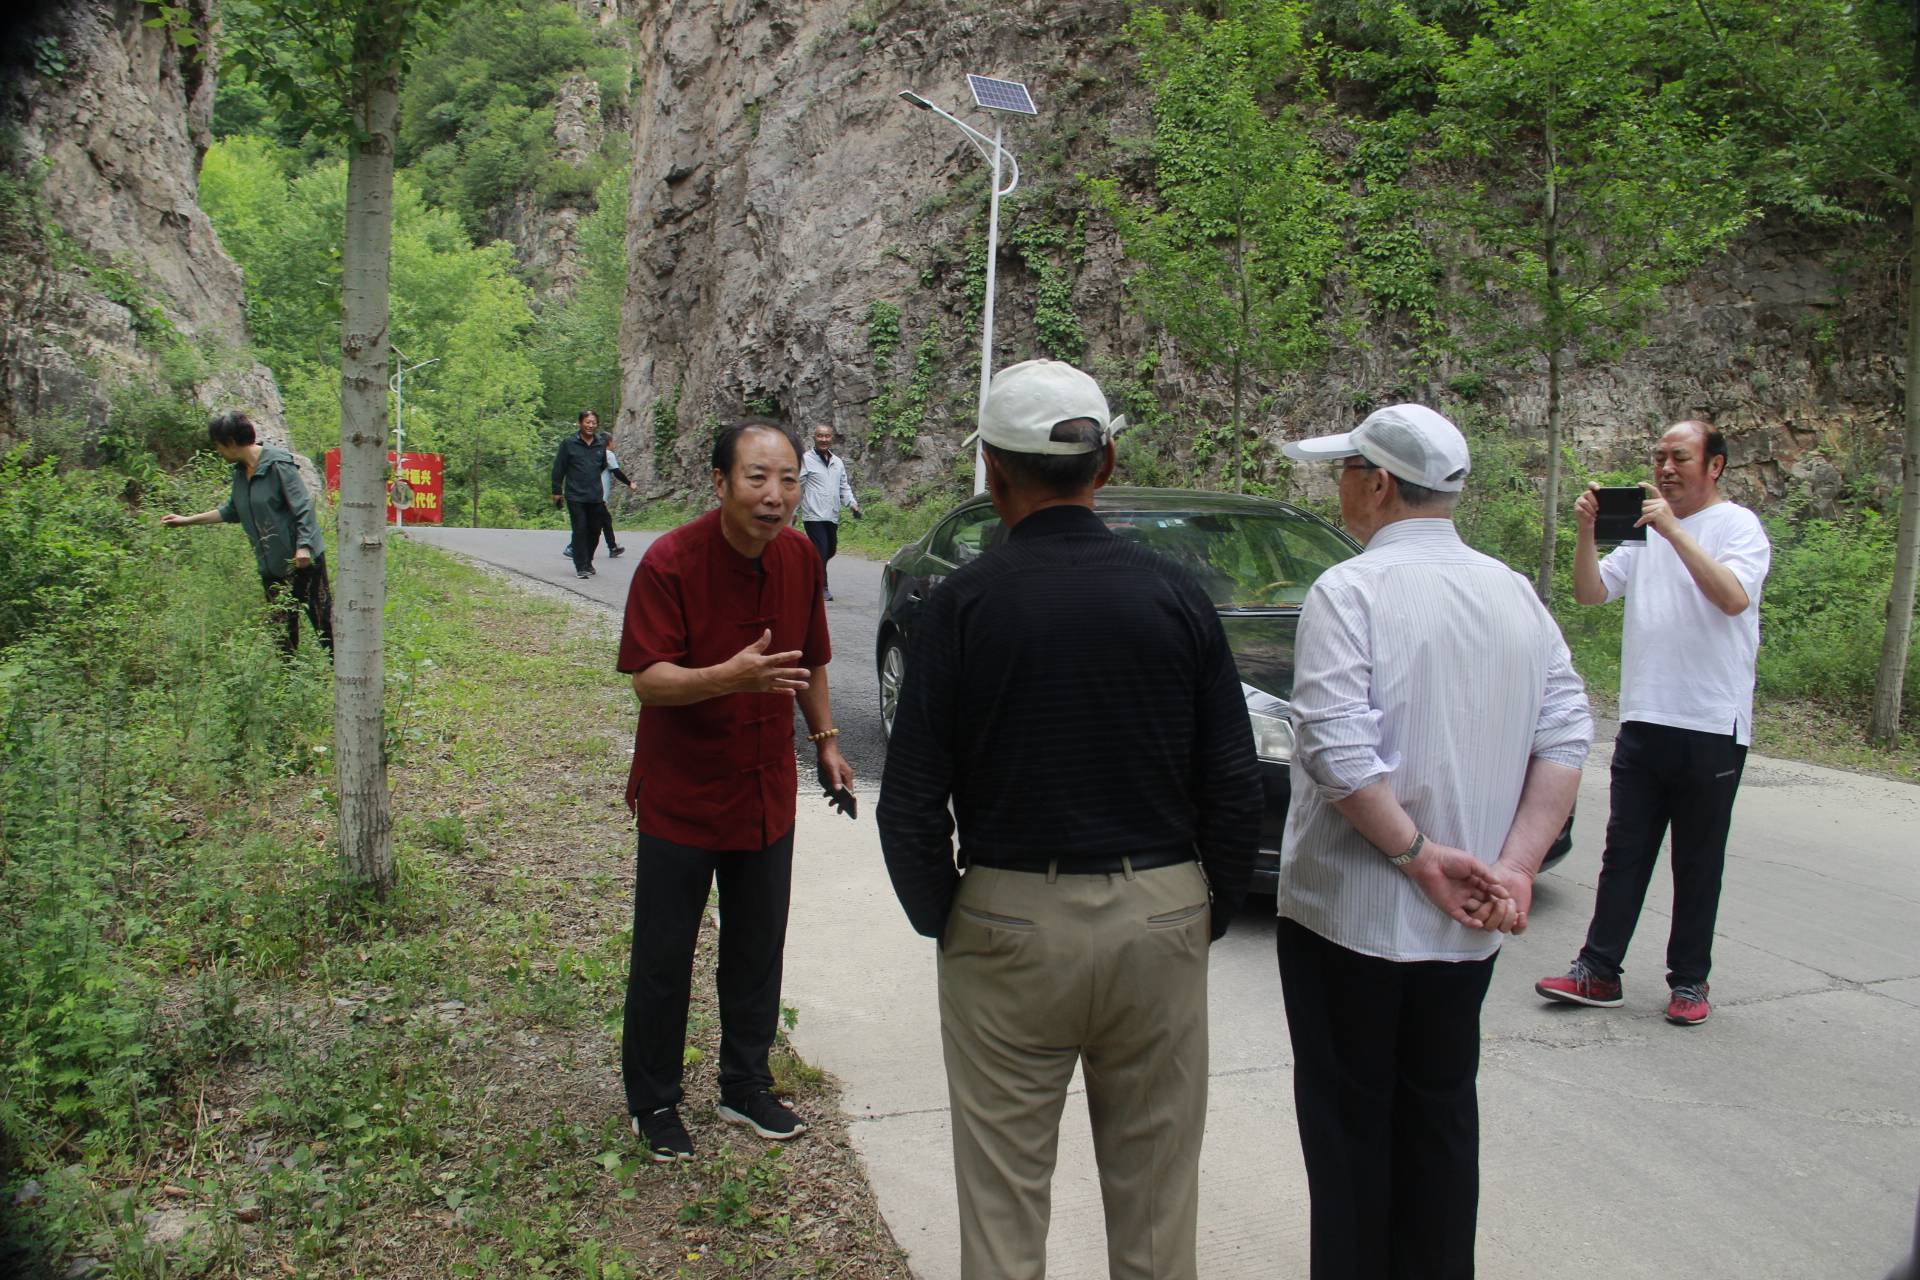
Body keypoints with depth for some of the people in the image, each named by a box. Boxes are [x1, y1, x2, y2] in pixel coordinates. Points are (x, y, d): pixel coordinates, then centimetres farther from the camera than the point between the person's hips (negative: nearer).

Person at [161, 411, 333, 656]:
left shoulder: (278, 464, -12)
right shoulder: (240, 472, 12)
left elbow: (303, 506, -16)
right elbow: (232, 511, 25)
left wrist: (303, 546, -25)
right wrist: (187, 520, 27)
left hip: (303, 559, -8)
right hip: (272, 565, 8)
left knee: (323, 620, -6)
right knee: (281, 627, 10)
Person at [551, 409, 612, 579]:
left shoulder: (601, 444, 8)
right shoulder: (569, 443, -4)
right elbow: (559, 468, 0)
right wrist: (557, 491, 0)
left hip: (596, 497, 4)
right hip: (575, 496, -4)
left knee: (595, 530, 7)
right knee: (580, 530, -6)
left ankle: (588, 562, 23)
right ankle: (581, 567, -1)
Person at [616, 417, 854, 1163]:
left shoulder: (801, 558, -1)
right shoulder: (670, 562, -19)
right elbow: (647, 678, -24)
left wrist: (824, 739, 12)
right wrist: (731, 676, -38)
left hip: (767, 795, 5)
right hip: (681, 799, -5)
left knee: (757, 954, 16)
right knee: (663, 962, 8)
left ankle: (746, 1087, 34)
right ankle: (653, 1104, 26)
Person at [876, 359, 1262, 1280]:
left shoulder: (964, 601, -8)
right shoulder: (1173, 595, -2)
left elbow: (911, 802, -8)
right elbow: (1234, 787, 0)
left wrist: (942, 919, 6)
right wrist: (1209, 916, 12)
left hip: (1009, 926, -2)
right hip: (1160, 921, 2)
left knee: (1004, 1203, 13)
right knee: (1156, 1198, 17)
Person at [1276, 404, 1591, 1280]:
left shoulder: (1349, 592, -14)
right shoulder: (1515, 594, 5)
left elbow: (1339, 753, -25)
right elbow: (1566, 737, -1)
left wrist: (1421, 856, -16)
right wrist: (1514, 867, -6)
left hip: (1349, 912, -6)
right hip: (1464, 927, 6)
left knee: (1349, 1123, 8)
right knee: (1441, 1111, 18)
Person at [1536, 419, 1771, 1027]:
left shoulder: (1738, 525, -3)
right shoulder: (1643, 526, 13)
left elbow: (1733, 596, -21)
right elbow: (1592, 591, 7)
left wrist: (1674, 529, -23)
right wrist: (1586, 532, -8)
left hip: (1711, 725, -5)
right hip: (1642, 720, 5)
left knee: (1698, 863, 6)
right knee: (1624, 853, 7)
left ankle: (1689, 981, 17)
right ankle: (1598, 971, 11)